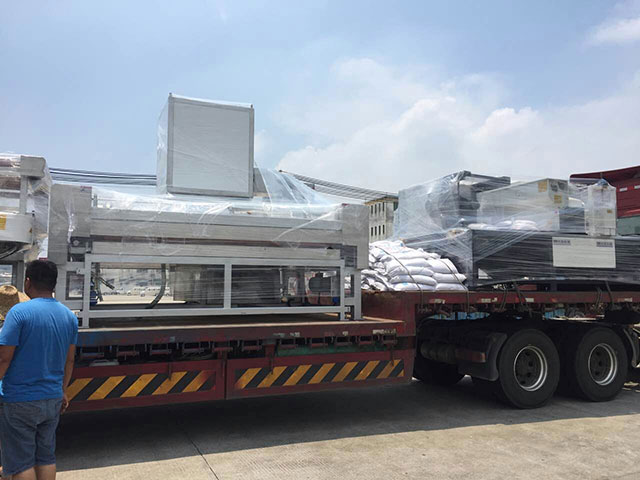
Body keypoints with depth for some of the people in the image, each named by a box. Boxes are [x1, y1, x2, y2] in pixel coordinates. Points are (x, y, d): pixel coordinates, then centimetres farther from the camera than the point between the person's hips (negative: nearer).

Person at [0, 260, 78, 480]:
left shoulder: (19, 312, -16)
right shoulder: (69, 316, 3)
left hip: (19, 401, -5)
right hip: (52, 399, 5)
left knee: (21, 462, 7)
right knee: (46, 456, 16)